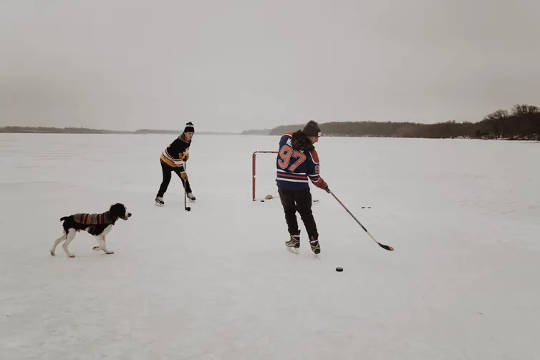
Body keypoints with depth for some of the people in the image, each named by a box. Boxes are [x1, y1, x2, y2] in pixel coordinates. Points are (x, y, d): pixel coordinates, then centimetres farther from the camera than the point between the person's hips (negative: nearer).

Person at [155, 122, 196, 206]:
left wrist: (186, 155, 17)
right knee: (167, 179, -15)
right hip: (166, 160, -8)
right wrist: (182, 172, -36)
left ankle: (189, 192, 29)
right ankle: (159, 197, -4)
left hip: (177, 161, 8)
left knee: (184, 176, 8)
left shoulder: (188, 139, -10)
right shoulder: (178, 142, -36)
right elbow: (178, 159, -36)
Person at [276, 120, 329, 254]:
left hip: (282, 185, 2)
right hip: (301, 187, -2)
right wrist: (324, 186, 15)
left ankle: (295, 238, 22)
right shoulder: (311, 153, -11)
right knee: (306, 213, 15)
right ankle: (314, 242, 15)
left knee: (289, 211, 23)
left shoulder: (286, 136, -7)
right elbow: (314, 177, -3)